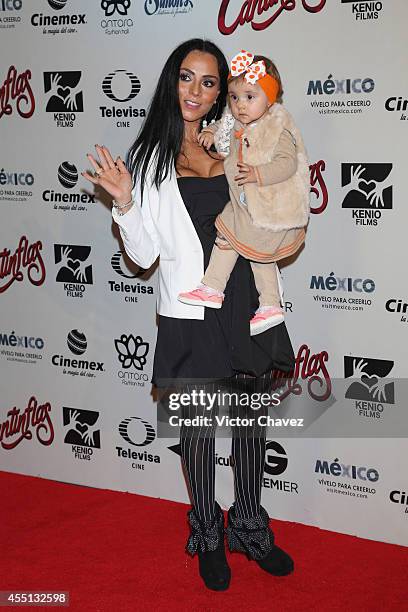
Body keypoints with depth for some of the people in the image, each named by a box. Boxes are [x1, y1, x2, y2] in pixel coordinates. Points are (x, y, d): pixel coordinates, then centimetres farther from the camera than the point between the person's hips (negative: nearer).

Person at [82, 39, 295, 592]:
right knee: (199, 428, 9)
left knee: (251, 421, 13)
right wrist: (124, 203, -18)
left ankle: (251, 529, 31)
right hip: (191, 317, -3)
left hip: (248, 307, 3)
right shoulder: (150, 158, -1)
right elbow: (144, 255, -4)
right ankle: (208, 536, 28)